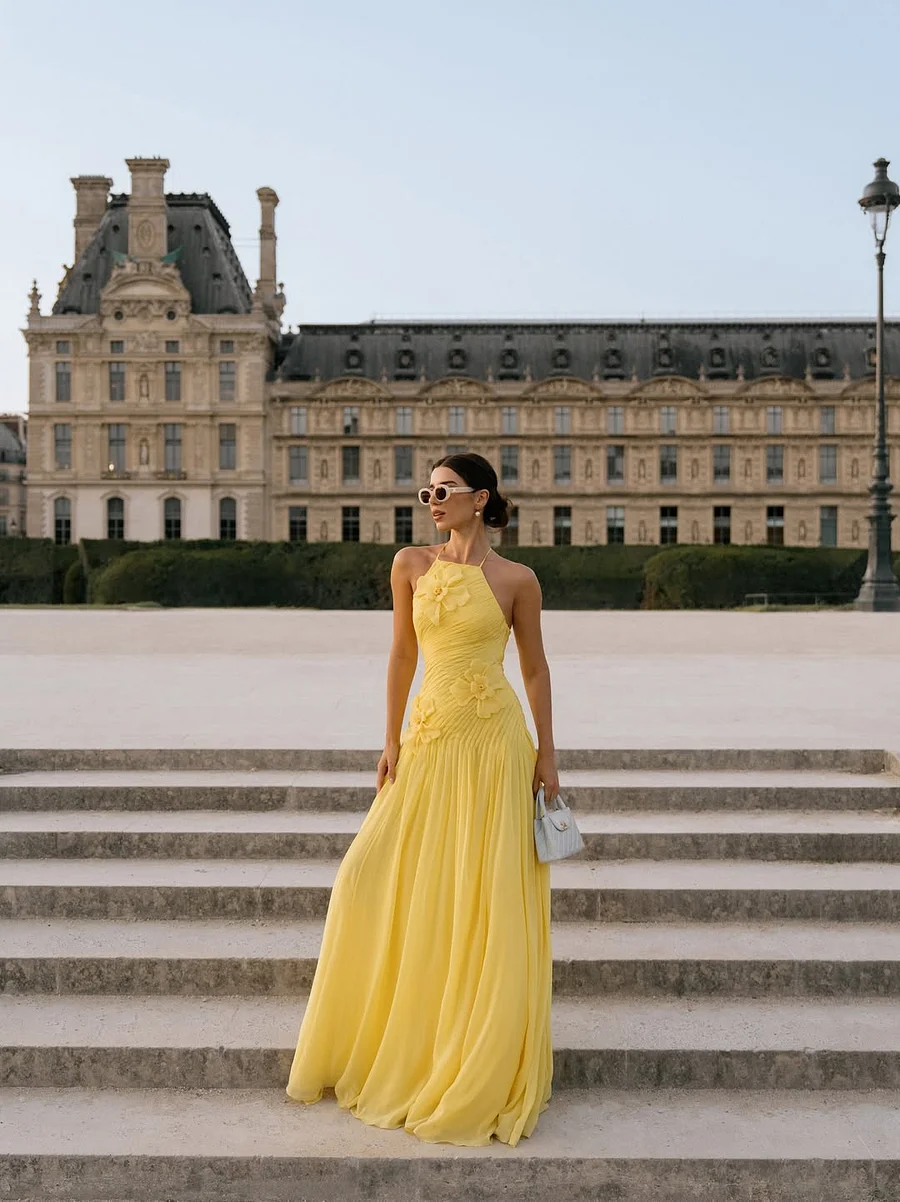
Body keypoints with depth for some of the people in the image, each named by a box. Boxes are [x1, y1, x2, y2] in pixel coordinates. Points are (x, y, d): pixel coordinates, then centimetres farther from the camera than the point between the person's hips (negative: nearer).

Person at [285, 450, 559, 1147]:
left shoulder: (516, 579, -1)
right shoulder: (412, 565, 7)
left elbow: (536, 668, 5)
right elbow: (403, 654, 10)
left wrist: (547, 752, 1)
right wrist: (393, 741, 8)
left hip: (493, 739, -4)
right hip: (430, 739, 4)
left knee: (488, 897, -1)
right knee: (376, 876, 0)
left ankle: (485, 1071, 15)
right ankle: (388, 1048, 22)